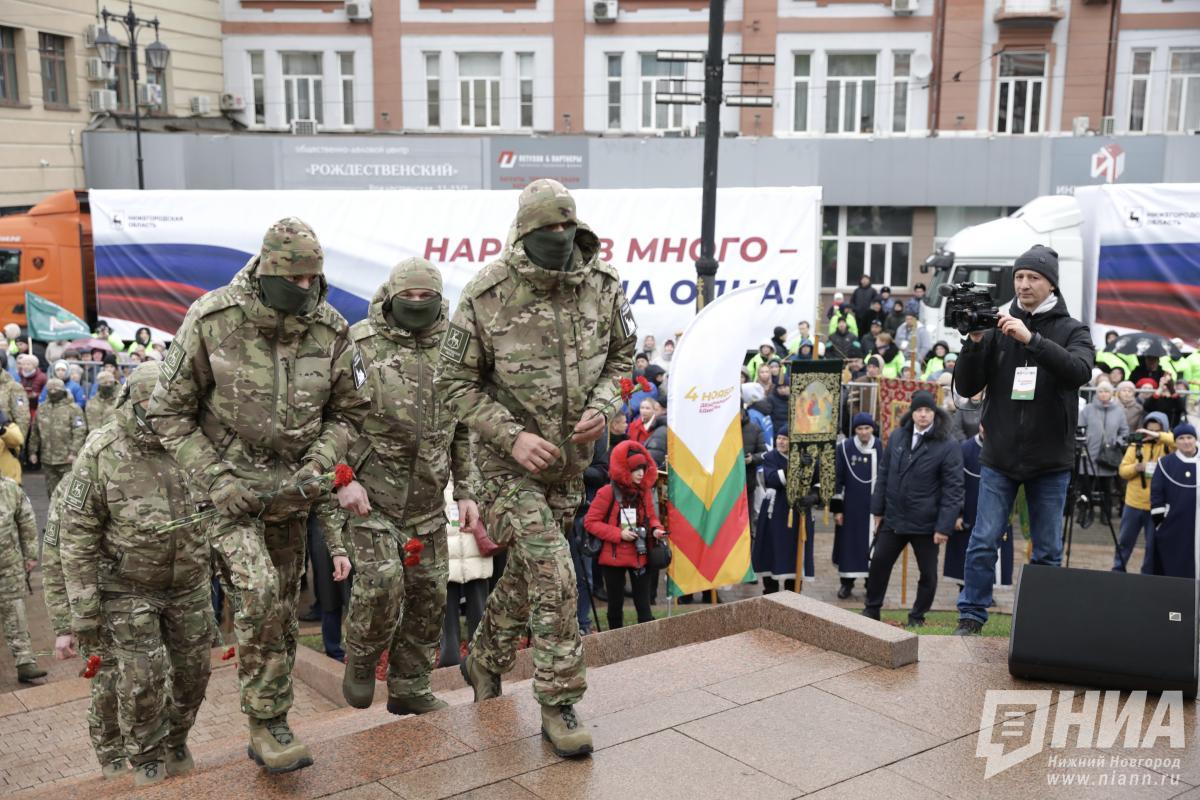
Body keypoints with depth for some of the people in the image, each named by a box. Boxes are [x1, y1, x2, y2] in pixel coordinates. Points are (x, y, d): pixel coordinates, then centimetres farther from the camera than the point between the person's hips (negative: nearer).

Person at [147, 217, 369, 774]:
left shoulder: (331, 331, -6)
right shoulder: (212, 320, -15)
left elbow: (348, 411, 6)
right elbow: (170, 412, -7)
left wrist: (317, 466, -10)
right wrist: (215, 479, -15)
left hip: (291, 490, 4)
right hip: (226, 482, -4)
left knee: (282, 608, 10)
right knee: (258, 590, -21)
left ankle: (270, 726, 26)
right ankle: (267, 725, -6)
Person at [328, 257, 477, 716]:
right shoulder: (359, 345, -7)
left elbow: (463, 429, 14)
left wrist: (466, 490, 10)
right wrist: (342, 476, -17)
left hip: (426, 499, 5)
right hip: (368, 492, -5)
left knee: (429, 593, 7)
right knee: (382, 579, -19)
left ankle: (409, 688, 24)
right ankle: (361, 660, 11)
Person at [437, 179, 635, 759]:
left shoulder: (603, 286, -6)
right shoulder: (487, 295, -16)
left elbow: (620, 355, 9)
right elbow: (457, 382, -8)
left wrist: (601, 407, -11)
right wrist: (513, 436, -19)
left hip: (570, 456, 5)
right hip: (510, 458, -5)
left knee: (528, 568, 19)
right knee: (554, 573, -15)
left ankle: (484, 661, 45)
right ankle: (559, 704, 1)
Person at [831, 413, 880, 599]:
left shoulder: (880, 447, -1)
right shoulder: (844, 447, -4)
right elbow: (837, 478, -1)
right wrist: (837, 508, -3)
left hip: (874, 505, 0)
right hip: (850, 504, 0)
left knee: (872, 544, 3)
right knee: (848, 542, 6)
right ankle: (846, 582, 18)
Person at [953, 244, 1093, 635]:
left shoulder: (1072, 330, 3)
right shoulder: (998, 328, 5)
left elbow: (1079, 370, -18)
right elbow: (965, 387, 0)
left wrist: (1031, 339, -27)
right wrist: (974, 342, -15)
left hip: (1050, 460, 0)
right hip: (1000, 457, 0)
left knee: (1048, 551, 7)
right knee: (983, 543, -1)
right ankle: (971, 617, 9)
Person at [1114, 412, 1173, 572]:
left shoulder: (1168, 445, -2)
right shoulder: (1136, 445, 3)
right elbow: (1122, 471, 2)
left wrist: (1157, 435, -28)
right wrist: (1136, 467, -19)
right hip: (1134, 503, 2)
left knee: (1153, 544, 5)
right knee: (1125, 541, 11)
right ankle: (1118, 571, 24)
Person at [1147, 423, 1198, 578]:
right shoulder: (1165, 463, 0)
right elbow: (1156, 491, -2)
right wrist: (1159, 517, -6)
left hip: (1195, 524, 2)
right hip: (1171, 523, -2)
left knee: (1192, 562, 5)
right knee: (1167, 562, 4)